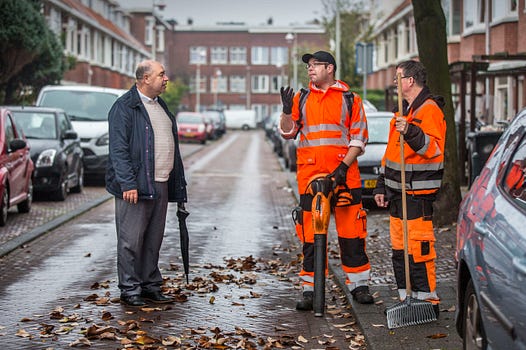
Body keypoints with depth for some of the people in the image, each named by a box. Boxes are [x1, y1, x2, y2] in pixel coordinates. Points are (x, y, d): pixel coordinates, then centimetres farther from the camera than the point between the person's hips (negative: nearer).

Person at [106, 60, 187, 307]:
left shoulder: (161, 106, 19)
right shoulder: (124, 106, -8)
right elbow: (118, 149, -14)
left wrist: (178, 183, 19)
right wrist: (128, 183, -22)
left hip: (161, 185, 8)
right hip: (136, 186, -8)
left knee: (154, 239, 12)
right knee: (131, 240, -3)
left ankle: (150, 286, 21)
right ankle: (129, 290, 3)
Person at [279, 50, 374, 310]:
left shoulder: (350, 99, 6)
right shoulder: (301, 99, 13)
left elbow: (358, 137, 3)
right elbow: (287, 132, 12)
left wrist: (344, 166, -9)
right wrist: (287, 110, -7)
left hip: (345, 174, -2)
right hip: (310, 174, 2)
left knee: (351, 230, -1)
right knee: (310, 232, 1)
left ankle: (359, 285, 9)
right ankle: (309, 289, 6)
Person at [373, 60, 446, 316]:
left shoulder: (429, 110, -9)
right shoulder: (403, 110, 20)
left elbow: (434, 148, -22)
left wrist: (411, 132, -34)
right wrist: (381, 186, 24)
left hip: (418, 193, -10)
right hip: (397, 191, 10)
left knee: (419, 249, -9)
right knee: (399, 249, 11)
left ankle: (427, 301, -2)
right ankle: (407, 299, 19)